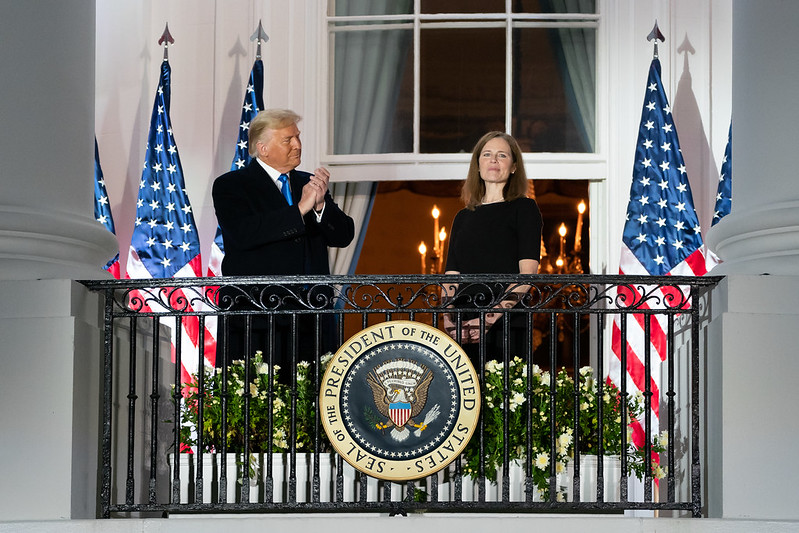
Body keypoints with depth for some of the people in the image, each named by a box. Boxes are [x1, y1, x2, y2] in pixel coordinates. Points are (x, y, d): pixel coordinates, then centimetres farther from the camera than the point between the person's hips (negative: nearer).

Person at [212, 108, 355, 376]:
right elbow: (243, 234, -14)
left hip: (311, 318, 5)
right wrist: (299, 209, -14)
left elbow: (344, 236, 13)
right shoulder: (230, 185, 4)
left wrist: (321, 203, -6)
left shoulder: (308, 183, 20)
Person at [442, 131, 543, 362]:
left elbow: (528, 273, -7)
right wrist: (449, 323, -5)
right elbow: (451, 278, 13)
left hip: (507, 326, -4)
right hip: (464, 331, 4)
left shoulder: (524, 208, 4)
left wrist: (493, 316, -18)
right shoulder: (463, 218, 19)